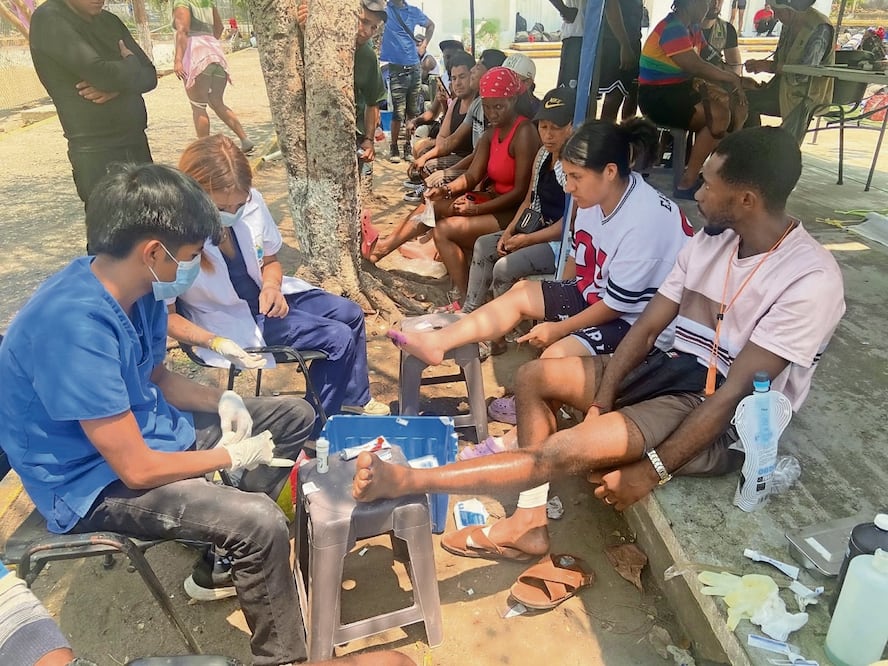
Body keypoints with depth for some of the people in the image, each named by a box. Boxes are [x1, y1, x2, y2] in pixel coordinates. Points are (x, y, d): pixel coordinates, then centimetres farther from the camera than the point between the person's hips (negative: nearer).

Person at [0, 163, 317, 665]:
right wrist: (231, 455, -13)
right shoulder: (77, 327, -32)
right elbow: (138, 469, -28)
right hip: (97, 482, -9)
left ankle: (222, 558, 19)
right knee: (262, 523, -29)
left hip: (148, 429, 9)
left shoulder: (135, 287, -6)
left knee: (296, 417, 10)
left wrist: (221, 401, -6)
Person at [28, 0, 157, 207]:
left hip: (137, 144, 7)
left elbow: (149, 75, 7)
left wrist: (117, 86, -13)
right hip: (96, 152, -7)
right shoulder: (48, 19, -9)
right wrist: (131, 63, -1)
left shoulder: (109, 21, 13)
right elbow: (100, 72, -21)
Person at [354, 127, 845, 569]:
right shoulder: (712, 238, 3)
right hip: (672, 368, 8)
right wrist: (601, 401, -10)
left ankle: (408, 481, -20)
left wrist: (651, 471, -23)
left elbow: (736, 393, -23)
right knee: (534, 376, 2)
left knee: (567, 450, -28)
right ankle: (530, 522, -1)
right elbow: (646, 328, 0)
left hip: (720, 420, -8)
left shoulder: (810, 280, -20)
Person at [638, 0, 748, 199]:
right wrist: (732, 79, -12)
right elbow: (696, 67, -23)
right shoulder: (672, 29, -16)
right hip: (657, 97, -10)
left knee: (736, 109, 3)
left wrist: (733, 80, -4)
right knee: (719, 114, -26)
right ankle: (687, 183, -22)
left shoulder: (692, 29, 14)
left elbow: (708, 64, 12)